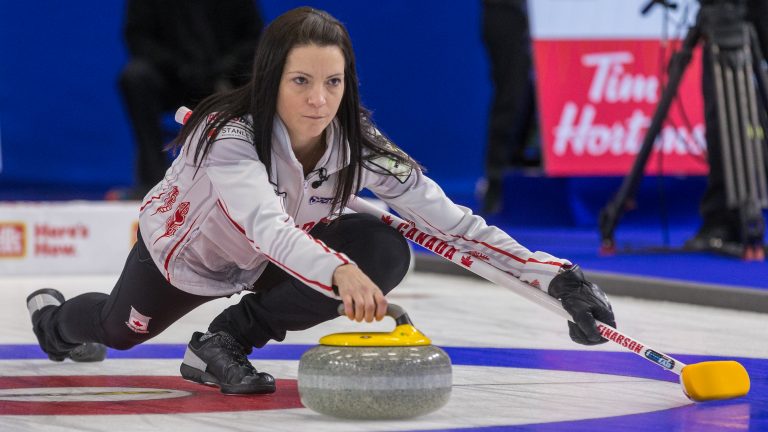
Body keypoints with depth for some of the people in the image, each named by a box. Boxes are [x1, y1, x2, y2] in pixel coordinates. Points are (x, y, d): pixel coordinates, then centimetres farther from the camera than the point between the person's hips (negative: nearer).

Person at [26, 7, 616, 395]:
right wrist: (340, 273, -79)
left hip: (272, 262, 3)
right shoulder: (230, 135, -42)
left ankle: (225, 340, -9)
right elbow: (268, 228, -60)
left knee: (385, 252, -25)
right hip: (183, 248, -3)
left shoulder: (357, 142, -30)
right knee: (121, 330, 23)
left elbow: (452, 221, -31)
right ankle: (55, 315, 63)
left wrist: (559, 277, -42)